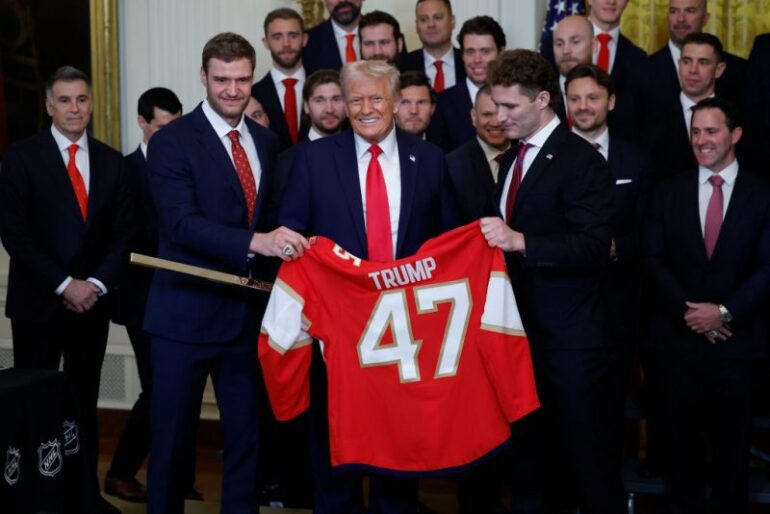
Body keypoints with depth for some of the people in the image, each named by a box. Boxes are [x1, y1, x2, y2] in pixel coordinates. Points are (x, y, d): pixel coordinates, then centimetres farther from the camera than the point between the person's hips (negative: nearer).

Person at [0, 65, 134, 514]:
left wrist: (97, 283, -7)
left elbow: (123, 233, 7)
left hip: (92, 302, 3)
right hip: (38, 303, -3)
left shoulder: (111, 161, 9)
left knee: (85, 402, 9)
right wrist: (64, 285, -13)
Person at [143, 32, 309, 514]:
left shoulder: (268, 142, 9)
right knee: (173, 435, 6)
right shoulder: (172, 141, -8)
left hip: (249, 311, 5)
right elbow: (182, 224, -20)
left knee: (247, 433, 13)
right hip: (187, 312, -5)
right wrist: (256, 242, -32)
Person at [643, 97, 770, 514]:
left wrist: (724, 312, -15)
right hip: (680, 336, 2)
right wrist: (688, 310, -11)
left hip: (736, 336, -1)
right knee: (681, 437, 10)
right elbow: (654, 258, 0)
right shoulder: (669, 192, 6)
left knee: (731, 440, 9)